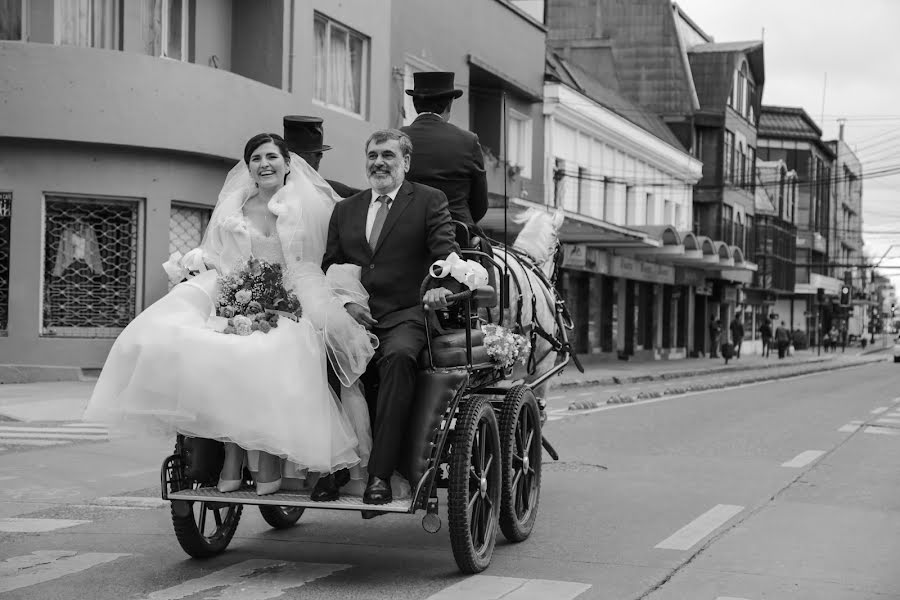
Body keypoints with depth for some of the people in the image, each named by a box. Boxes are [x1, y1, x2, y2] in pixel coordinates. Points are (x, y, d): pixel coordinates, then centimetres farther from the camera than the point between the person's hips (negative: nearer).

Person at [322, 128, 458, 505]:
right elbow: (329, 266, 20)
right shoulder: (345, 210, 23)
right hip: (356, 317, 4)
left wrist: (439, 284, -24)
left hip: (406, 315, -4)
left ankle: (380, 475, -36)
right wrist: (345, 302, -2)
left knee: (397, 356, -35)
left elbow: (446, 252, -1)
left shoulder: (429, 201, 11)